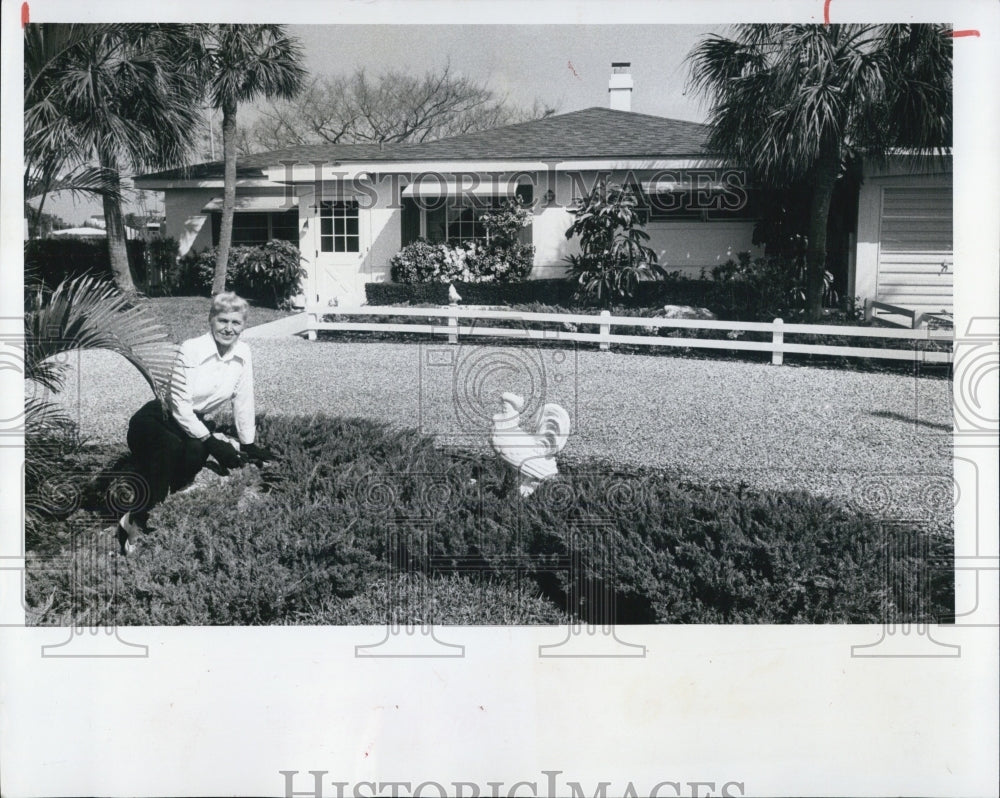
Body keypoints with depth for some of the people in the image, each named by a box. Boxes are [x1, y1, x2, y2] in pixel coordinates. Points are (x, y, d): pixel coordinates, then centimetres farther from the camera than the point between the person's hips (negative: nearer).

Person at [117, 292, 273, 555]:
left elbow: (243, 401, 4)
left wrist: (248, 445, 7)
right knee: (170, 448, -37)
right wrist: (213, 442, -23)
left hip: (195, 424, 5)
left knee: (196, 453, -30)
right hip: (157, 419, -5)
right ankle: (134, 521, -25)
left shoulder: (243, 353, -4)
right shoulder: (191, 350, -20)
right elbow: (180, 405, -21)